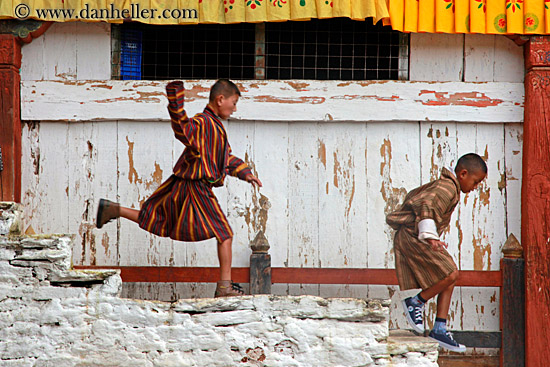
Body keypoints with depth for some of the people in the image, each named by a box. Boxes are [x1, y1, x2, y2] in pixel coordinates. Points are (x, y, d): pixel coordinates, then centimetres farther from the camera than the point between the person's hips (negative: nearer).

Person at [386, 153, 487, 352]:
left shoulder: (440, 184, 18)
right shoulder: (448, 187, -15)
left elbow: (414, 196, 31)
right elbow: (428, 206, -32)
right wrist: (430, 235, -44)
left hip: (408, 238, 11)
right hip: (413, 237, -11)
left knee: (449, 279, 7)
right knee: (451, 274, -17)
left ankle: (440, 330, 7)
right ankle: (417, 302, -1)